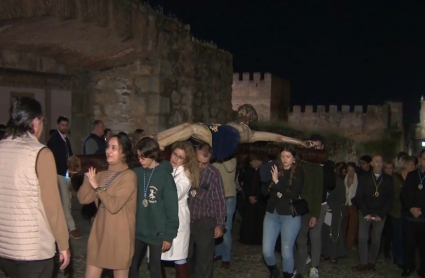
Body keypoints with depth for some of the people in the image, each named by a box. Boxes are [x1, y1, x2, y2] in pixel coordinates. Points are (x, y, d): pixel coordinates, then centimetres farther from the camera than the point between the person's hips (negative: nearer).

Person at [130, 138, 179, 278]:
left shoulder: (165, 175, -12)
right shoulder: (137, 173, -1)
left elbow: (171, 208, -11)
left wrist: (169, 235, -10)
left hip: (157, 233, -4)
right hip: (137, 231, 4)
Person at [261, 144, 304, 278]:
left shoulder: (298, 172, -5)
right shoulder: (275, 170, 3)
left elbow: (294, 194, -16)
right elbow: (264, 191, 2)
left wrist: (277, 182, -21)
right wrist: (271, 184, -18)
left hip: (290, 216, -3)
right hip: (272, 214, 3)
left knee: (286, 252, -2)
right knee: (267, 251, 3)